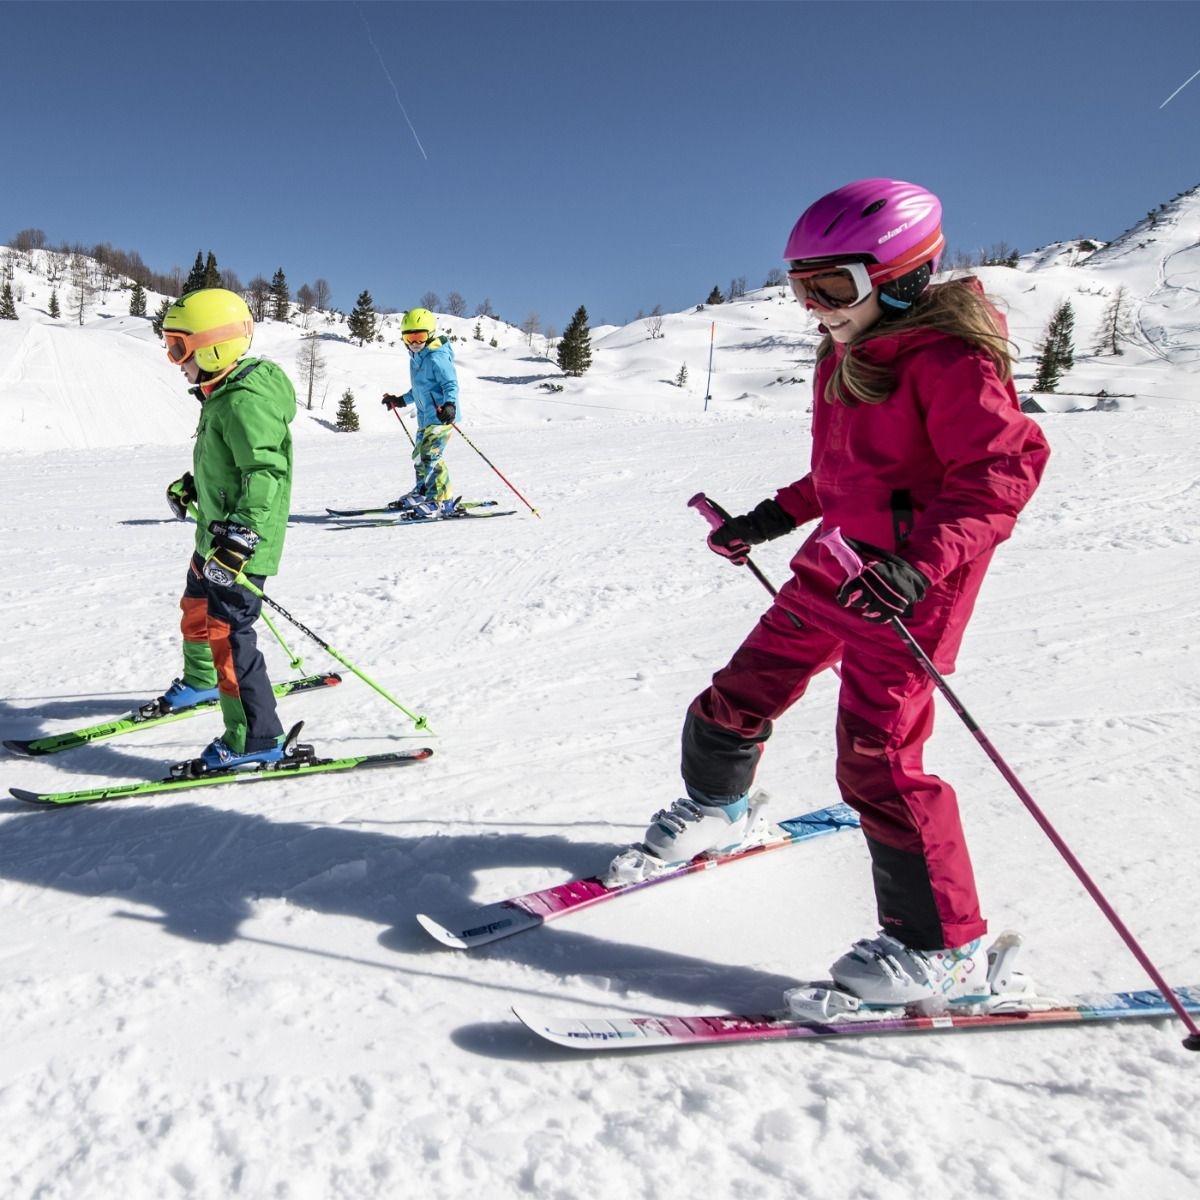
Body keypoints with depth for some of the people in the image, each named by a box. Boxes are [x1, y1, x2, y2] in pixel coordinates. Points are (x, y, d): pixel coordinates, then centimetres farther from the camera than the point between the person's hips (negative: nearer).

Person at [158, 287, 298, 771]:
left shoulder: (245, 400, -22)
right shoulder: (225, 393, 11)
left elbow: (266, 472, -30)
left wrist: (241, 537, -36)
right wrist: (192, 485, 34)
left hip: (240, 545, -11)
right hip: (215, 536, 11)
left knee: (226, 633, -11)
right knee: (196, 609, 28)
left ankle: (256, 740, -5)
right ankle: (200, 682, 53)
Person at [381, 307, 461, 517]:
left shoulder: (437, 358, -13)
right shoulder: (415, 358, 16)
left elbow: (451, 384, -19)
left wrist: (450, 404, -37)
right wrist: (400, 401, 37)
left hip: (441, 416, -10)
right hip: (426, 417, 10)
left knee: (428, 456, -18)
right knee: (419, 456, 18)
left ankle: (442, 502, -14)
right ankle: (422, 493, 35)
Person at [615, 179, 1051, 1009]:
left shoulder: (949, 361, -15)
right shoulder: (846, 356, 12)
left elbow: (1007, 465, -23)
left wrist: (925, 560, -34)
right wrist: (774, 517, 19)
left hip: (907, 589, -9)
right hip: (835, 566, 9)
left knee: (877, 760, -11)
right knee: (742, 694, 15)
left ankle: (946, 950, 5)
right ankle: (715, 810, 45)